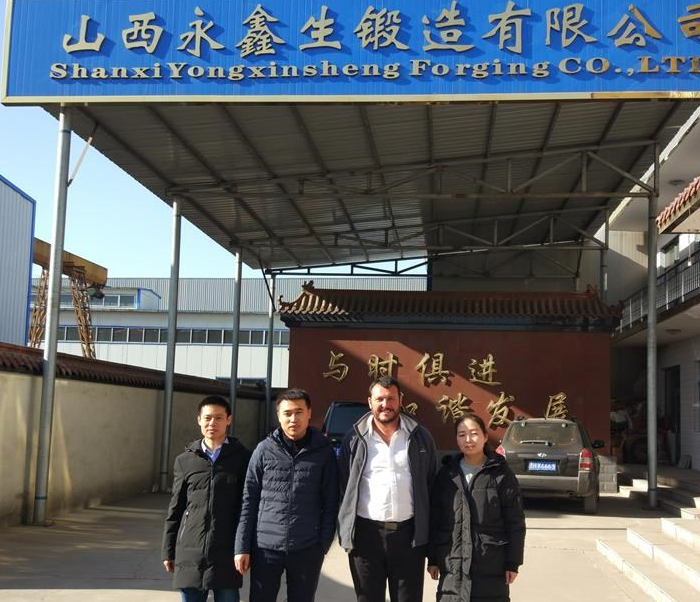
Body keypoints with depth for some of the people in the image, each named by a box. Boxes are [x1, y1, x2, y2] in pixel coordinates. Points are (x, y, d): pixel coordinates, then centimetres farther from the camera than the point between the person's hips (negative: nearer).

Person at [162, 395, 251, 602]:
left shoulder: (242, 458, 1)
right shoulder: (185, 460, 7)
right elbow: (175, 509, 10)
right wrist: (168, 551, 8)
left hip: (227, 553, -2)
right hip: (190, 552, 2)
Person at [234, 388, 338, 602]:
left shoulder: (323, 451, 0)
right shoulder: (265, 449, 1)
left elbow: (330, 503, 2)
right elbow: (249, 500, 3)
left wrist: (324, 544, -4)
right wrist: (242, 546, -1)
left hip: (307, 549, 0)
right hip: (265, 547, 1)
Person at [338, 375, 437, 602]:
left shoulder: (420, 437, 4)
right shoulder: (354, 439, 2)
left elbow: (431, 485, 7)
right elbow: (344, 486, 5)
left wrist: (427, 530, 3)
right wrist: (346, 530, 1)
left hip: (409, 533, 0)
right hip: (366, 533, 0)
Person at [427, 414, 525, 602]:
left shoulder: (501, 474, -2)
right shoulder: (446, 474, 7)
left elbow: (515, 522, -2)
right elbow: (434, 519, 10)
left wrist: (512, 562, -5)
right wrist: (433, 558, 8)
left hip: (491, 565, -2)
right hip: (452, 564, 3)